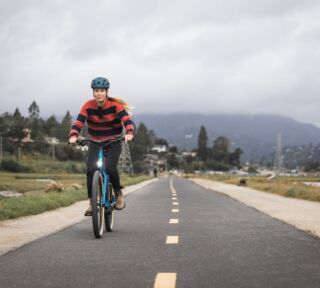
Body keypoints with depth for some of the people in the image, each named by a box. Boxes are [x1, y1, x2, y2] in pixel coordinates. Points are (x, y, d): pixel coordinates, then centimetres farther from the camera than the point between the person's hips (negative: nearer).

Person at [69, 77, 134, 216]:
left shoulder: (115, 105, -14)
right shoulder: (88, 106, -10)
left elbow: (126, 118, -26)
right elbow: (78, 122, -20)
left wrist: (129, 133, -45)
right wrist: (73, 136, -39)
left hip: (113, 143, -2)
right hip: (95, 143, 2)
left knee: (110, 168, -24)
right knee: (91, 169, -18)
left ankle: (119, 194, 2)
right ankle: (92, 202, -5)